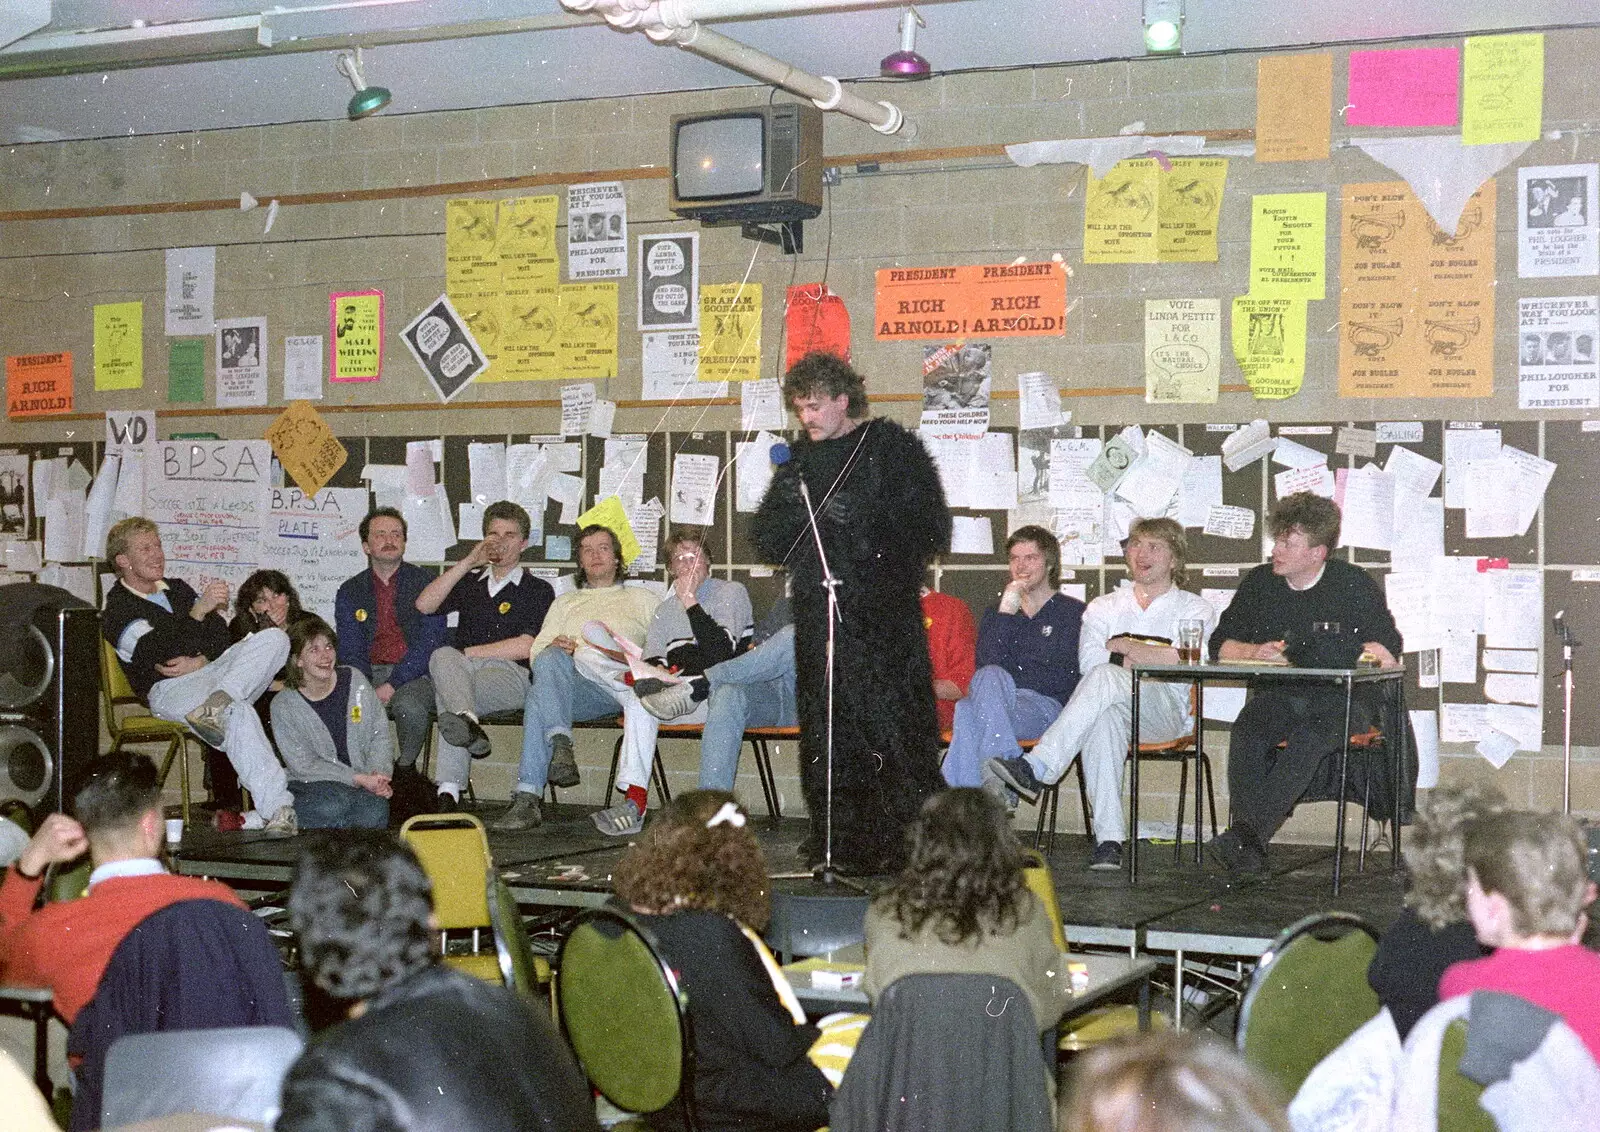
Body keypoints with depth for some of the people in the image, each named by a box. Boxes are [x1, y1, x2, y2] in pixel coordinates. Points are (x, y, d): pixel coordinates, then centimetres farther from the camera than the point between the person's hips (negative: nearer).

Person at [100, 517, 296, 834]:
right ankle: (277, 809, -41)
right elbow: (159, 651, -15)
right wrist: (199, 611, -24)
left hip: (211, 669, 7)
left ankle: (214, 706, -38)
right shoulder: (118, 609, 3)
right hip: (169, 689, -7)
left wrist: (199, 661, -7)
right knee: (238, 715, -37)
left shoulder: (177, 588, 26)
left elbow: (221, 635, 15)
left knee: (274, 638, -18)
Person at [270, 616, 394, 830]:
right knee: (332, 808, -37)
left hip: (365, 778, 3)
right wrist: (359, 779, -17)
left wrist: (379, 774, -11)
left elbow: (380, 734, 9)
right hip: (311, 786, -2)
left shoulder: (354, 680, 5)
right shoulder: (284, 706, -5)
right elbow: (304, 765, -9)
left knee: (376, 808, -32)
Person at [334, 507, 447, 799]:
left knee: (410, 707, -36)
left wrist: (392, 685, -17)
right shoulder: (350, 592, 15)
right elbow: (350, 650, 7)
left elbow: (429, 642, -5)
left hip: (414, 673, -2)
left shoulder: (424, 583, 5)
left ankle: (406, 768, -6)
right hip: (369, 674, 2)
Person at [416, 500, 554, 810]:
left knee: (446, 693, -35)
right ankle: (467, 724, -65)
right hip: (463, 669, 3)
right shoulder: (469, 585, 30)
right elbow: (424, 605, 11)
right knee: (443, 656, -36)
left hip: (511, 674, -3)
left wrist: (467, 652, -1)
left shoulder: (538, 590, 16)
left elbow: (526, 647, 0)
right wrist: (469, 562, 10)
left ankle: (449, 791, -53)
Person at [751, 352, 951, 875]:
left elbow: (930, 528, -7)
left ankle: (905, 844, -4)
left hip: (884, 615, -6)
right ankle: (838, 843, 12)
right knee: (825, 730, 5)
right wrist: (789, 505, -5)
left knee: (890, 723, -9)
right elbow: (767, 540, 15)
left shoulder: (891, 446, -1)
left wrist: (861, 518, -16)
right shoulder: (801, 458, 16)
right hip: (818, 612, 6)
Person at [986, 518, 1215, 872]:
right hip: (1112, 704, 2)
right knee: (1105, 716, -38)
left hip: (1166, 712, -2)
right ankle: (1108, 839, -44)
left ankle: (1036, 768, -42)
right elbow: (1088, 663, 7)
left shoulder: (1195, 609, 17)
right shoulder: (1103, 607, 25)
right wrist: (1153, 659, -2)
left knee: (1105, 677, -34)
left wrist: (1121, 646, 1)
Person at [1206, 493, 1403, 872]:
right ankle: (1248, 849, -40)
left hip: (1345, 699, -3)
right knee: (1248, 728, -33)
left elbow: (1387, 655, -1)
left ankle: (1247, 832, -47)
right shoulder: (1259, 582, 13)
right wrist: (1256, 652, -5)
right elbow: (1220, 644, 16)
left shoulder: (1355, 584, 3)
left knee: (1311, 734, -38)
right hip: (1278, 695, 3)